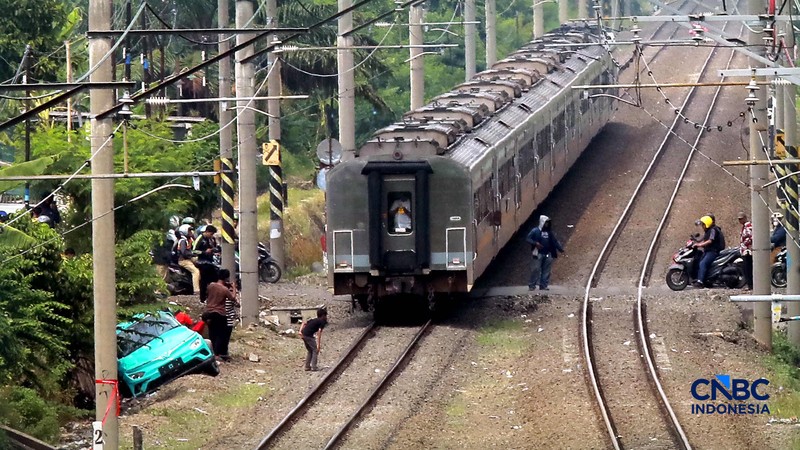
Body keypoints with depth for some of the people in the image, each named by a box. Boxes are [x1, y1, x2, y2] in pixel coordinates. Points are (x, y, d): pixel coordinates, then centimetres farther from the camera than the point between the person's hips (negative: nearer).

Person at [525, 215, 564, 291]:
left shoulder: (550, 232, 13)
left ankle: (543, 286, 10)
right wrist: (535, 243, -20)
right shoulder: (535, 231, -2)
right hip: (538, 254, -5)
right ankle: (532, 285, -3)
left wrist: (561, 249, 4)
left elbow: (555, 241, 16)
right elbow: (528, 238, -4)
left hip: (548, 255, 5)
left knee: (546, 271, 5)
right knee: (536, 270, -8)